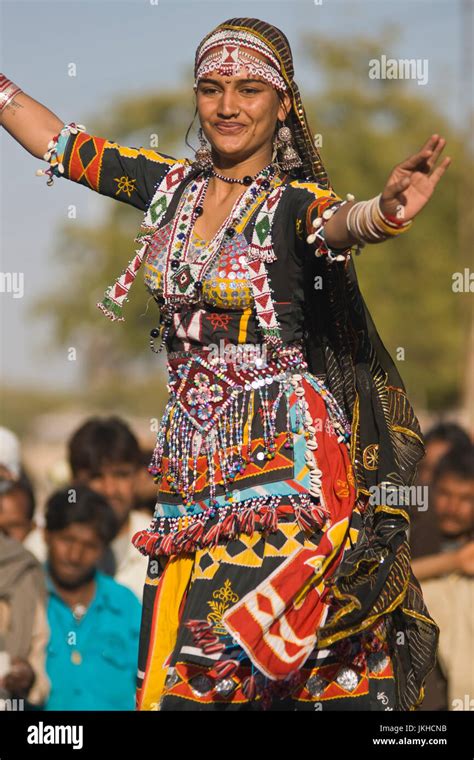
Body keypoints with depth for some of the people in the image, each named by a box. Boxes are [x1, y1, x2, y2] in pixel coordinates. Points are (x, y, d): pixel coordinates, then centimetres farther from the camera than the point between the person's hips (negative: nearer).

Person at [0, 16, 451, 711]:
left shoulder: (293, 204, -7)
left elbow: (341, 222, -31)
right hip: (194, 459, 5)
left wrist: (384, 212, -53)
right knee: (180, 668, 1)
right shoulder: (171, 185, 9)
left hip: (284, 458, -5)